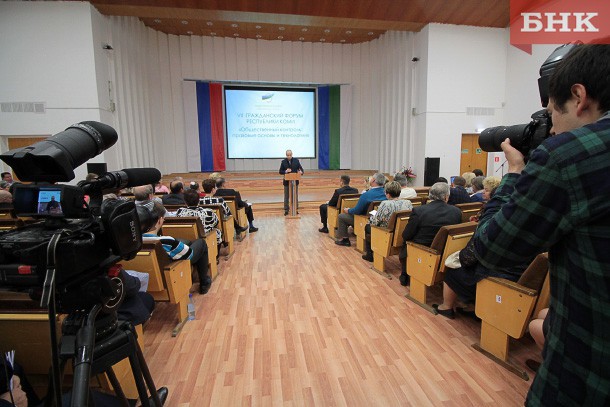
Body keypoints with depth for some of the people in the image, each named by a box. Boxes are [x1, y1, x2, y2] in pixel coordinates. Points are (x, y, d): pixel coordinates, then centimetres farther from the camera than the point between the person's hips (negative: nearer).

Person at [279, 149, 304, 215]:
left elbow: (301, 168, 0)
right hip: (287, 182, 0)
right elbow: (280, 171, 0)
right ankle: (286, 210, 13)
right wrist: (285, 171, -19)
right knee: (286, 197, 5)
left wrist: (301, 172, -24)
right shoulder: (283, 162, 0)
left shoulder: (296, 161, 2)